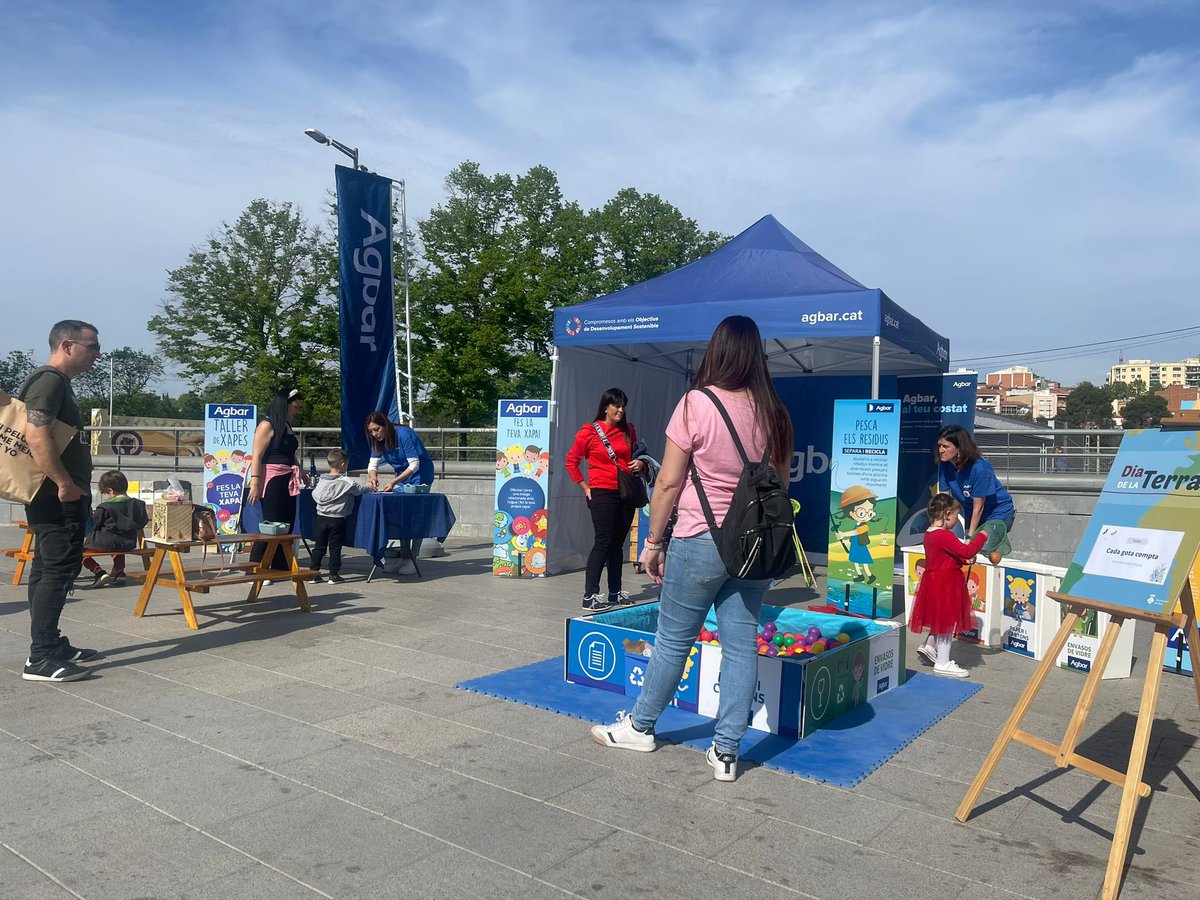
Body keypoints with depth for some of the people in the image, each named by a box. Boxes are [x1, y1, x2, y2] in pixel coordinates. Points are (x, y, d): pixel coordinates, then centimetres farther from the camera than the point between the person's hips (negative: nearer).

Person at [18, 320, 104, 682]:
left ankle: (51, 644, 23)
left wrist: (73, 487, 21)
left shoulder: (58, 383, 19)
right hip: (58, 497, -11)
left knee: (48, 569, 14)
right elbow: (36, 436, -25)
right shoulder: (49, 380, -13)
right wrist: (65, 484, -23)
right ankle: (40, 658, -7)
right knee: (59, 569, -10)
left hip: (60, 498, 11)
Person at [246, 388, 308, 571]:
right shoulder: (267, 425, -8)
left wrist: (301, 473, 35)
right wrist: (254, 483, -21)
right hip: (271, 480, -9)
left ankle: (281, 567, 17)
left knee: (286, 526, 9)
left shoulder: (287, 427, 18)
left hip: (286, 481, 9)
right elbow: (257, 456, -14)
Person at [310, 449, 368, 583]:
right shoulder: (347, 482, -13)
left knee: (319, 547, 12)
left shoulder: (321, 480, -1)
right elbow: (360, 489, -2)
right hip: (337, 519, -4)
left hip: (321, 517, 4)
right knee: (335, 548, 4)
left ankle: (314, 573, 15)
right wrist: (369, 486, 20)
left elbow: (315, 495, 8)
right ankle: (334, 575, 9)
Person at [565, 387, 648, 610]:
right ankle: (590, 595, -5)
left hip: (626, 493, 5)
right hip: (602, 492, -5)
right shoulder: (590, 431, -3)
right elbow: (571, 461, 1)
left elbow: (636, 456, 26)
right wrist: (585, 487, -3)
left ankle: (615, 592, 18)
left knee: (618, 543, 10)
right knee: (603, 542, -9)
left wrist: (640, 464, 3)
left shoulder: (628, 431, 12)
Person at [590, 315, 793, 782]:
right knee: (741, 643, 9)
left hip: (700, 542, -4)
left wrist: (654, 541, 0)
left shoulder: (697, 403, -13)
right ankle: (726, 751, 16)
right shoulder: (773, 413, 1)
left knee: (673, 639, 10)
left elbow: (669, 483, -10)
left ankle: (640, 726, 29)